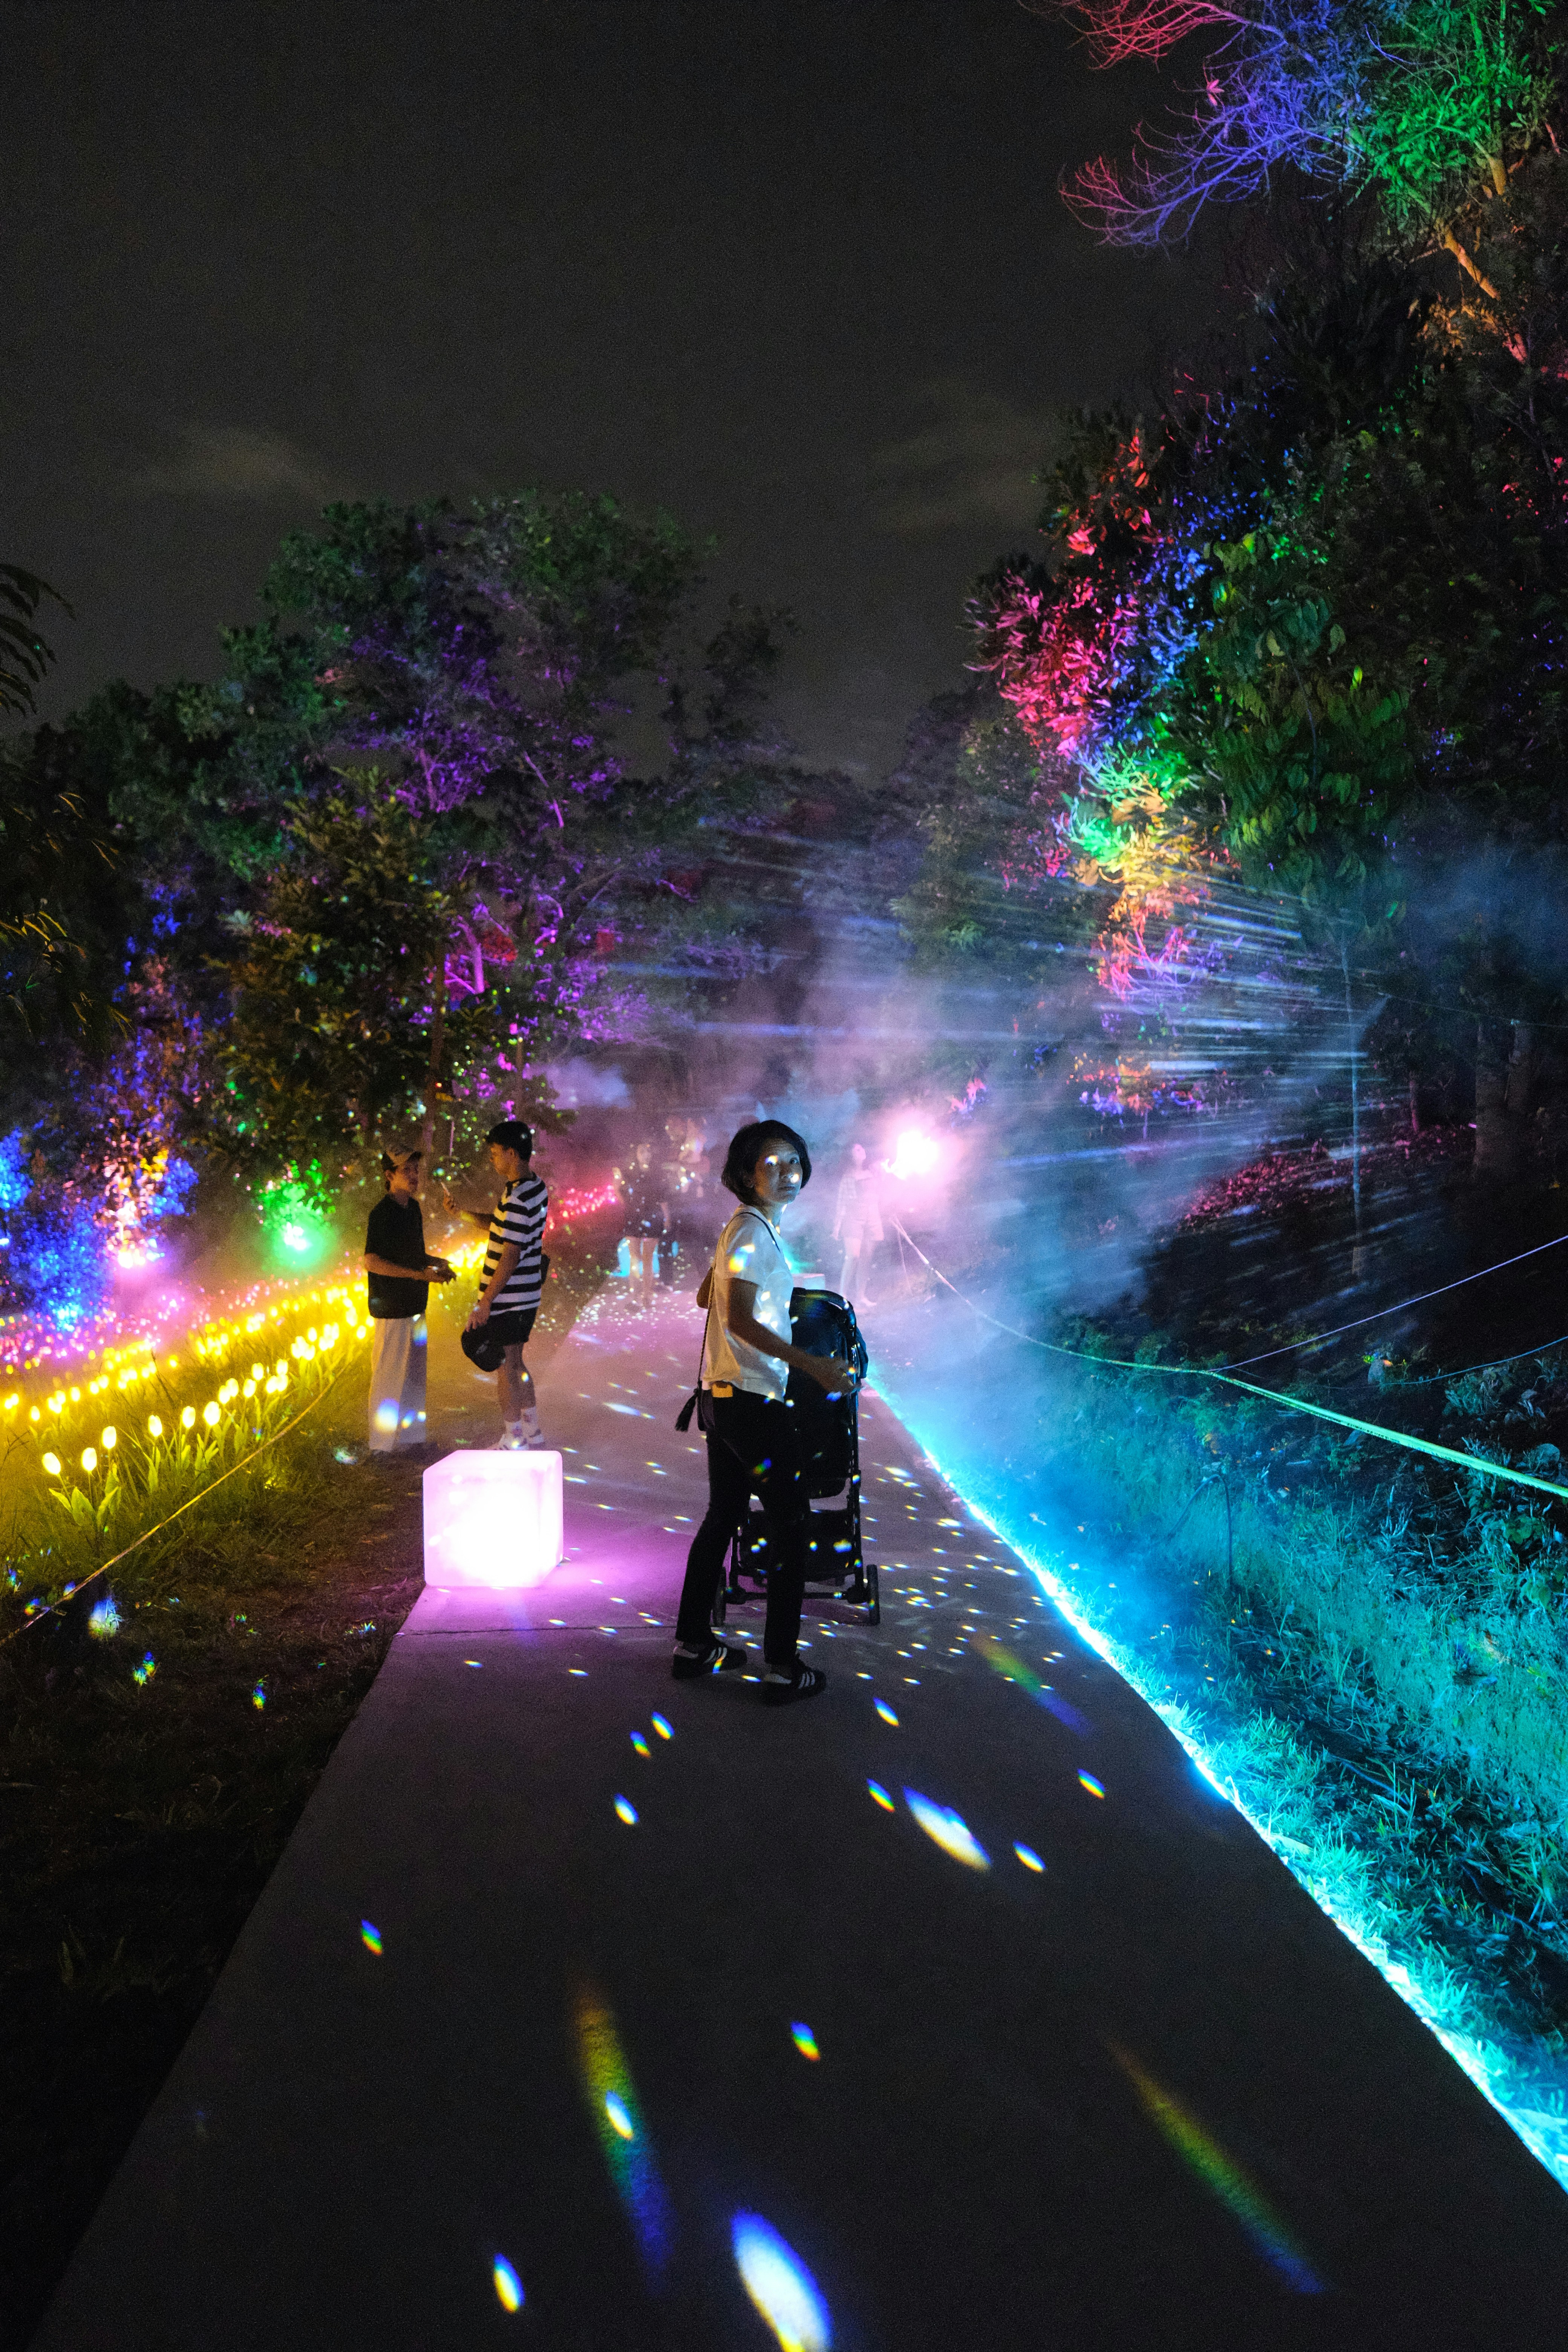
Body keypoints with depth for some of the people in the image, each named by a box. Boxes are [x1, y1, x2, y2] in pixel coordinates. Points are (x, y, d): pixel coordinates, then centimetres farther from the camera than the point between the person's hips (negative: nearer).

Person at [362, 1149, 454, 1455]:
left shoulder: (413, 1208, 10)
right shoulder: (382, 1213, -16)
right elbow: (371, 1262, -20)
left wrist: (438, 1263, 4)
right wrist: (419, 1274, -23)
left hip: (414, 1304, 9)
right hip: (391, 1308, -8)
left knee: (415, 1373, 16)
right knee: (389, 1375, -1)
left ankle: (410, 1435, 28)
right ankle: (383, 1444, 9)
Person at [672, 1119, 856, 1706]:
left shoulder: (746, 1228, 14)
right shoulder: (754, 1232, -16)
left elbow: (705, 1296, 27)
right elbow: (739, 1319, -25)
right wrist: (810, 1364, -28)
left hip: (723, 1398, 10)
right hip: (752, 1401, -10)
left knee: (723, 1516, 18)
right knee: (793, 1526, -3)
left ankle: (693, 1644, 27)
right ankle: (782, 1669, 1)